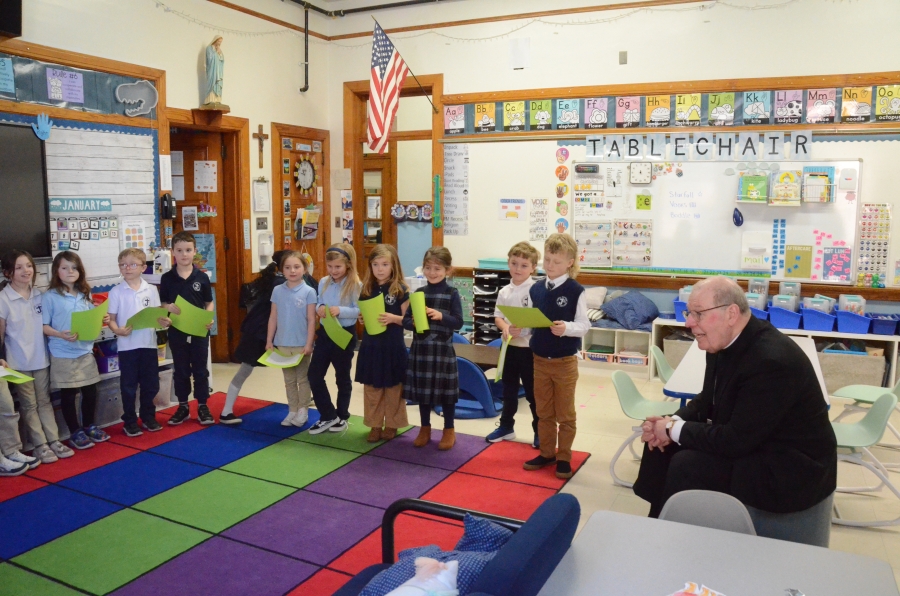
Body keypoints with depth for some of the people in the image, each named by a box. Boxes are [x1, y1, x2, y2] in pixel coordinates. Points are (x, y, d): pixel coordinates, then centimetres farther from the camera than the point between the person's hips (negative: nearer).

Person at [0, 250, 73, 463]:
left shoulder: (39, 295, 3)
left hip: (41, 358, 4)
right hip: (19, 362, -4)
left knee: (45, 401, 12)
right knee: (29, 405, 6)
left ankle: (53, 440, 18)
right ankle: (40, 445, 13)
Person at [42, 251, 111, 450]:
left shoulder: (85, 295, 8)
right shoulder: (50, 297, -8)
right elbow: (44, 326, -9)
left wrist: (102, 320, -5)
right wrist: (60, 335, -25)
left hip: (85, 351, 5)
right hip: (63, 354, -5)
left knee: (91, 391, 12)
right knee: (68, 394, 6)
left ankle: (89, 426, 30)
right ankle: (75, 432, 18)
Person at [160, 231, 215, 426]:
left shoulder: (202, 277, -2)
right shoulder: (167, 278, -2)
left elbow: (209, 303, 3)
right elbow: (162, 304, 3)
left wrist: (209, 318, -15)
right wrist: (169, 308, -19)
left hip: (199, 331, 0)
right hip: (177, 331, 0)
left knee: (200, 370, 9)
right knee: (181, 371, 12)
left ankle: (202, 406, 20)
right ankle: (183, 406, 24)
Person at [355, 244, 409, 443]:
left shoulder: (401, 290, -8)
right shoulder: (367, 289, 4)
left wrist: (393, 318, -23)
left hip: (393, 347, -4)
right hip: (371, 346, 4)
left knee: (393, 388, 8)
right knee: (371, 388, 10)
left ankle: (392, 424, 23)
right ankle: (375, 424, 24)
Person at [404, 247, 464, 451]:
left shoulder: (452, 293, -5)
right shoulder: (418, 293, 5)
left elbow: (458, 322, -10)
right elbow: (405, 319, 4)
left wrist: (440, 316, -25)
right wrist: (414, 323, -17)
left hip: (442, 349, -3)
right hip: (421, 348, 4)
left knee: (445, 390, 7)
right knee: (422, 389, 13)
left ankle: (449, 431, 23)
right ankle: (425, 429, 30)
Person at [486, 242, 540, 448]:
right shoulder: (504, 292, 5)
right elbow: (498, 316, 6)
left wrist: (522, 328, -27)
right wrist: (506, 328, -14)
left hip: (529, 348, -5)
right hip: (509, 346, 5)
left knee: (533, 392, 6)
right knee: (508, 390, 18)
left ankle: (539, 431, 21)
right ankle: (506, 427, 34)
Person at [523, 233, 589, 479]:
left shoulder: (576, 291, -13)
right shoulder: (536, 289, 2)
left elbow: (584, 325, -14)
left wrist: (567, 328, -32)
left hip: (565, 362, -5)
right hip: (540, 359, 5)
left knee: (565, 414, 9)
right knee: (543, 412, 16)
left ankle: (564, 457, 22)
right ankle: (547, 453, 29)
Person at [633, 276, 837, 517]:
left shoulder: (771, 361, -30)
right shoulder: (725, 342, -3)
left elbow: (736, 441, -29)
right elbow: (709, 400, 10)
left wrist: (674, 430, -18)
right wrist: (672, 423, -8)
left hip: (793, 470, -9)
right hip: (750, 442, 9)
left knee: (687, 465, -22)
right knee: (663, 442, 3)